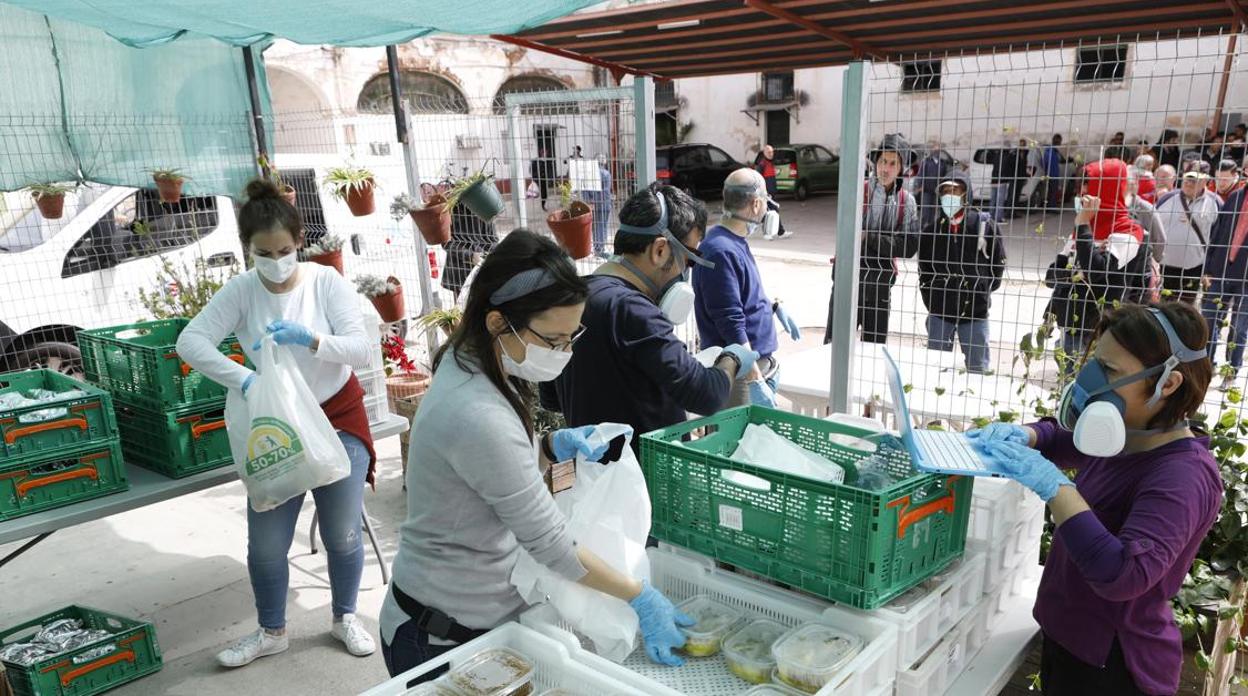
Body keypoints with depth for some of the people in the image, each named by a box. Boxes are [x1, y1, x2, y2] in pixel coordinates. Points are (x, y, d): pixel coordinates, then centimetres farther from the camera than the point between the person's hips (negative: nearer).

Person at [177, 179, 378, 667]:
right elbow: (190, 341, -18)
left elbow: (362, 350, -18)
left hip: (339, 418, -1)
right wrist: (242, 379, -34)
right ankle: (271, 632, 31)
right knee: (266, 543, 7)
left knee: (343, 535, 8)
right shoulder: (240, 292, -9)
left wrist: (310, 339, -36)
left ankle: (345, 618, 32)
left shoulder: (327, 282, -13)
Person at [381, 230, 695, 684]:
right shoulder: (478, 417, -31)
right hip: (445, 637, -8)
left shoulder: (470, 366, -4)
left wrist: (552, 449, -7)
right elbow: (550, 542, -24)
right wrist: (640, 598, -14)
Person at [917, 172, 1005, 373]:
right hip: (939, 312, 2)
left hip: (975, 311, -2)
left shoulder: (984, 225, -4)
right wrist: (931, 298, 7)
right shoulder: (932, 230, 3)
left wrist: (983, 291, 3)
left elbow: (998, 262, 5)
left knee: (978, 368, 8)